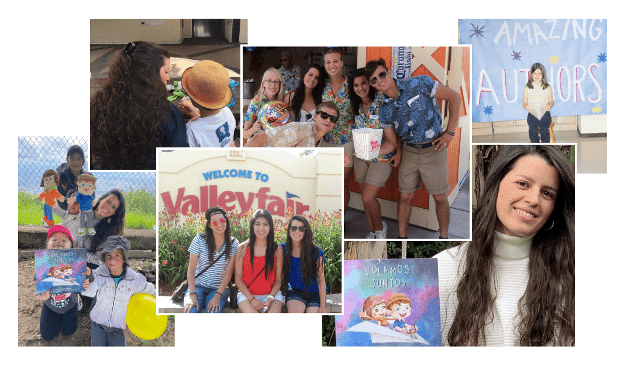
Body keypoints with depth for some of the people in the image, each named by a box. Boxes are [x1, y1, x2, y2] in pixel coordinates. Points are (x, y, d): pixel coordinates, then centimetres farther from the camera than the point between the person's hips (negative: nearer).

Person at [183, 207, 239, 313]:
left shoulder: (233, 244, 0)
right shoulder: (199, 240, -3)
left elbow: (228, 273, -4)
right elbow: (191, 270, -4)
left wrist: (218, 296, -16)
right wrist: (192, 294, -17)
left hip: (219, 288, 0)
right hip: (198, 286, 0)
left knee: (213, 312, -31)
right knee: (191, 312, -30)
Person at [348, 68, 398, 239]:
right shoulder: (356, 105, 1)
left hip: (383, 155, -6)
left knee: (368, 198, -11)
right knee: (365, 196, 11)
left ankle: (380, 227, 17)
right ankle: (372, 232, 30)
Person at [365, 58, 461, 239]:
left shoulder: (418, 84, -15)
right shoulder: (384, 111, -1)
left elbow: (454, 97, -10)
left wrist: (450, 132, -12)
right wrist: (398, 152, -1)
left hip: (433, 150, -4)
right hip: (409, 151, 4)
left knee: (440, 198, 5)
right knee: (405, 197, 7)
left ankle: (444, 236, 22)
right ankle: (402, 236, 21)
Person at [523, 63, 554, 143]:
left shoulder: (547, 88, 8)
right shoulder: (527, 89, 7)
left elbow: (551, 101, 11)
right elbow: (524, 103, 9)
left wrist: (549, 105, -13)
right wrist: (526, 106, -15)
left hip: (544, 113, 0)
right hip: (532, 114, 0)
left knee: (544, 129, -27)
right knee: (533, 129, -27)